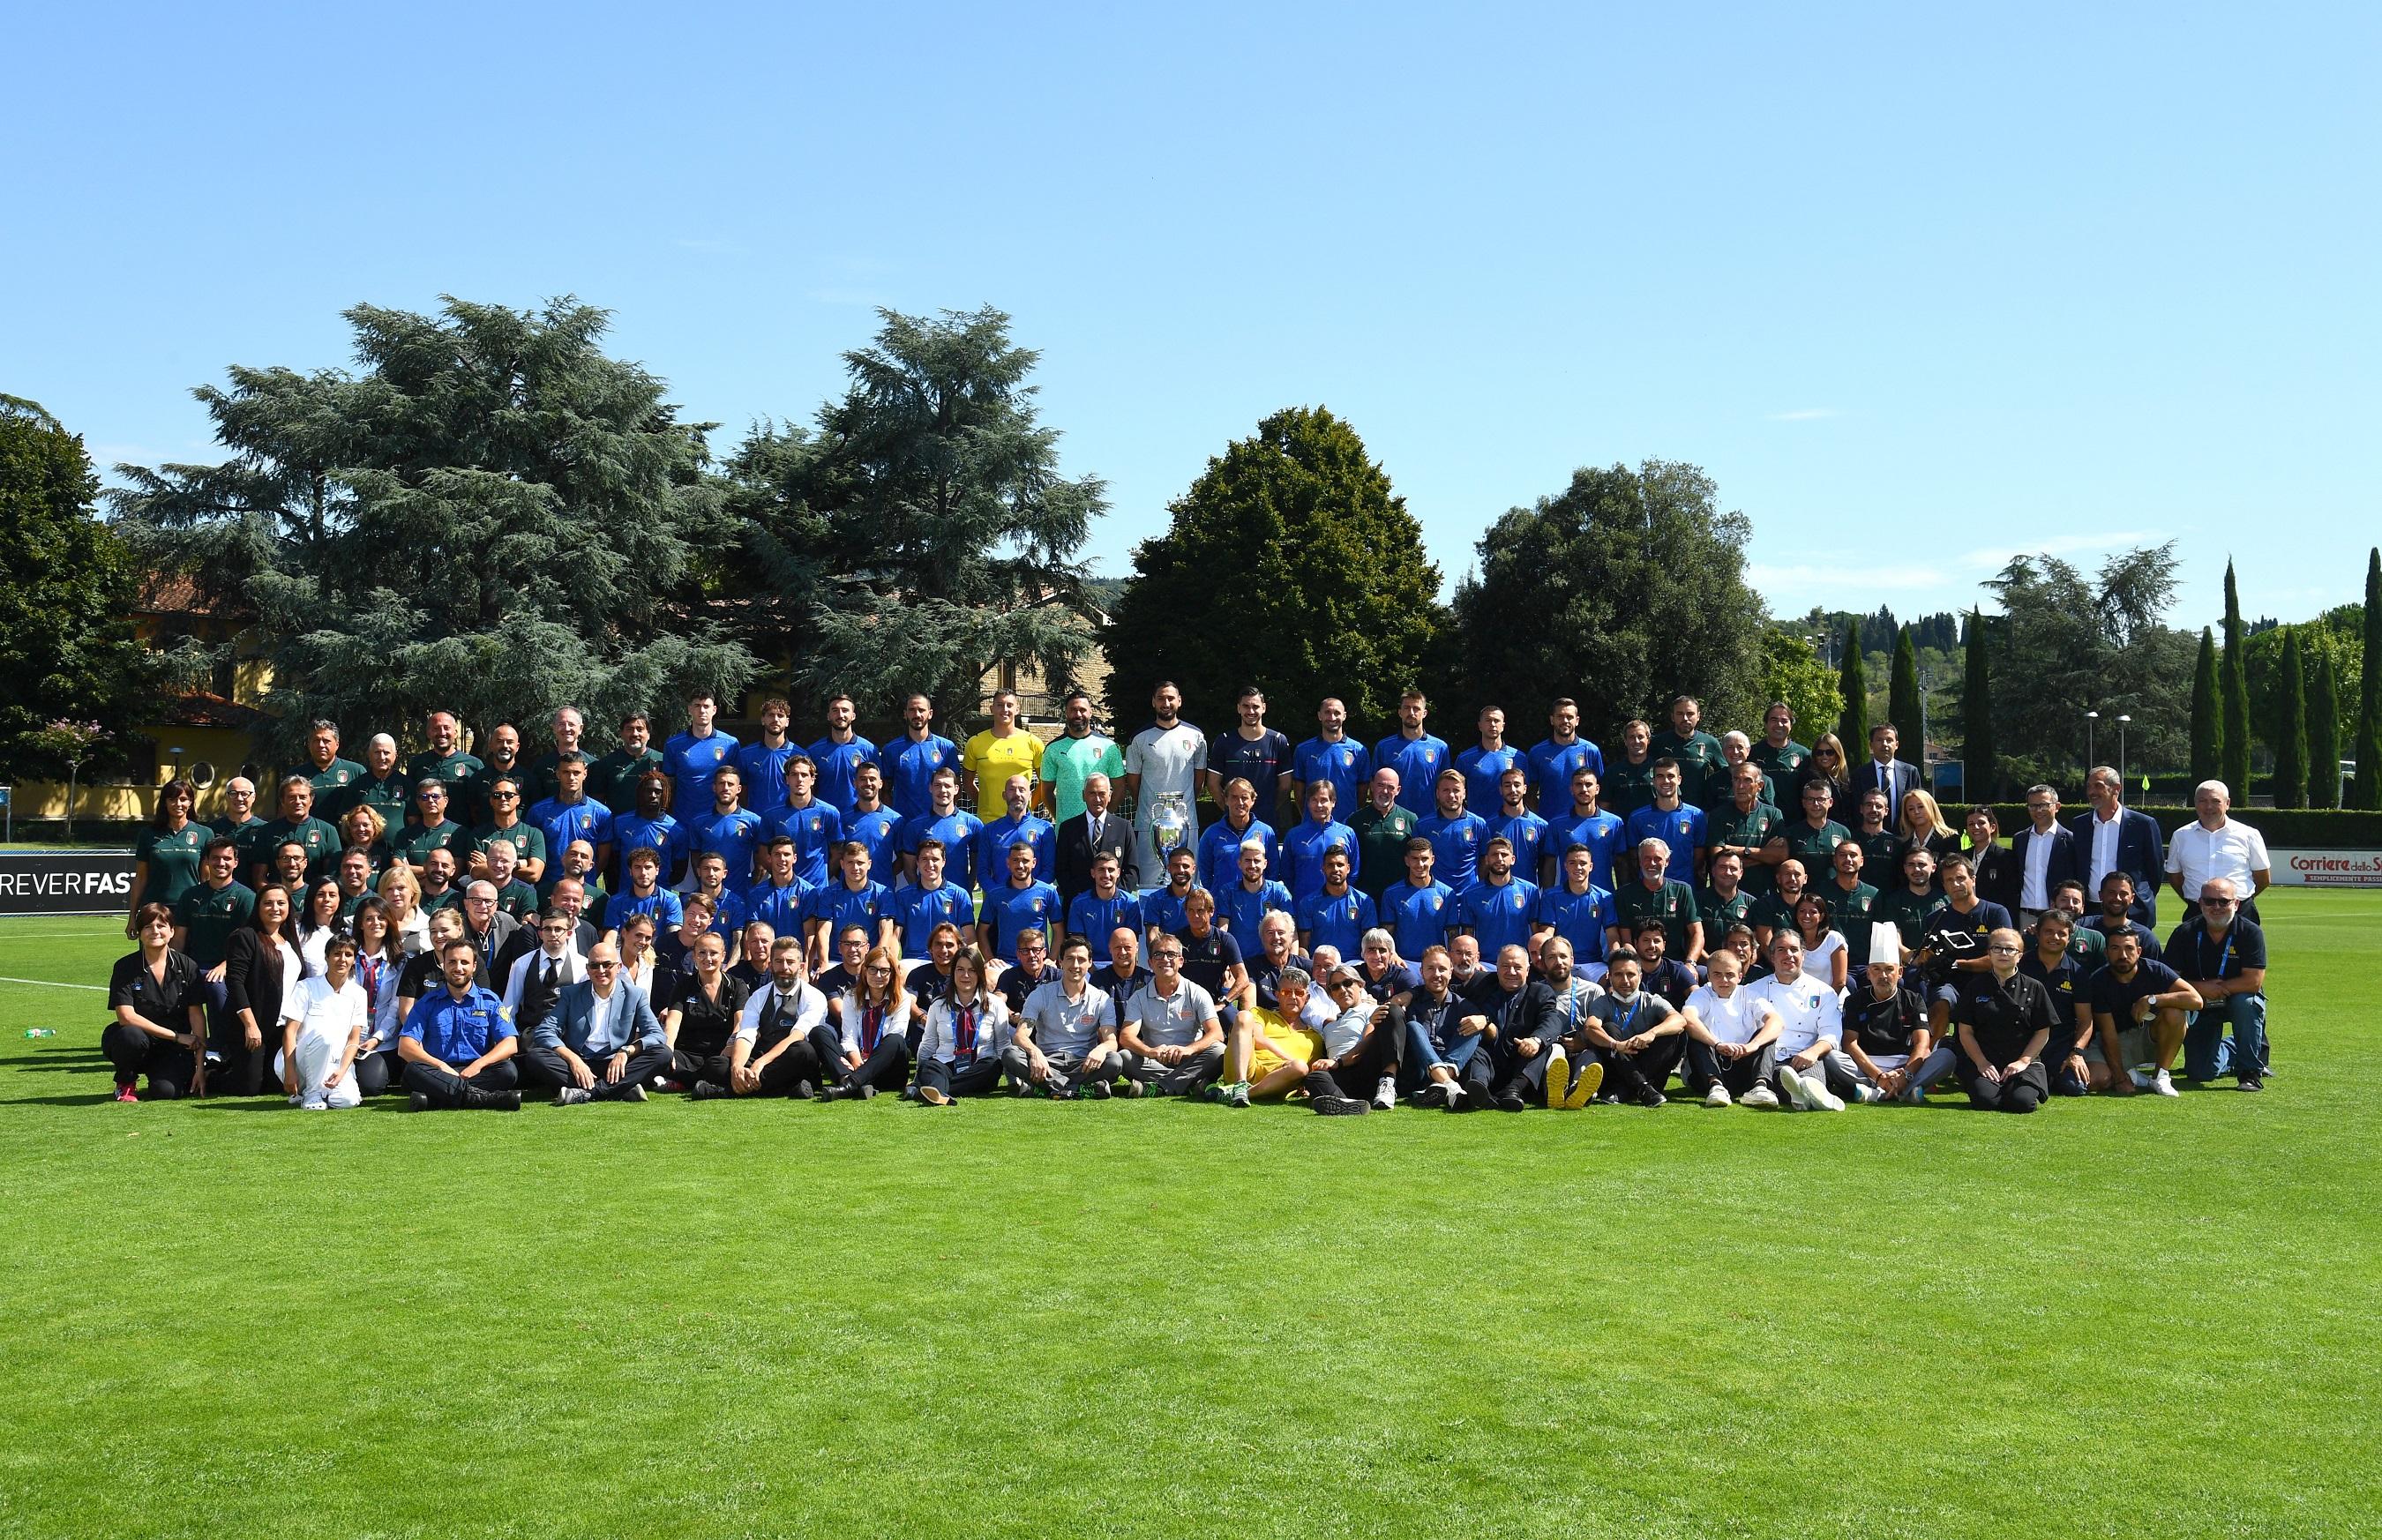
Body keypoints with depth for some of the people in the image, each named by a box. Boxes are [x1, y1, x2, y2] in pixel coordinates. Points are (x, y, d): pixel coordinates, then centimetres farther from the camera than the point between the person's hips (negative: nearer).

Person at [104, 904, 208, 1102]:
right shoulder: (125, 967, -7)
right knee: (132, 1036, -36)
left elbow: (197, 1015, -6)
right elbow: (126, 1016, -16)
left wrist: (200, 1067, -12)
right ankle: (126, 1082, -4)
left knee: (166, 1091, -26)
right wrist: (176, 1035, -18)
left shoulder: (187, 966, -3)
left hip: (173, 1050, 1)